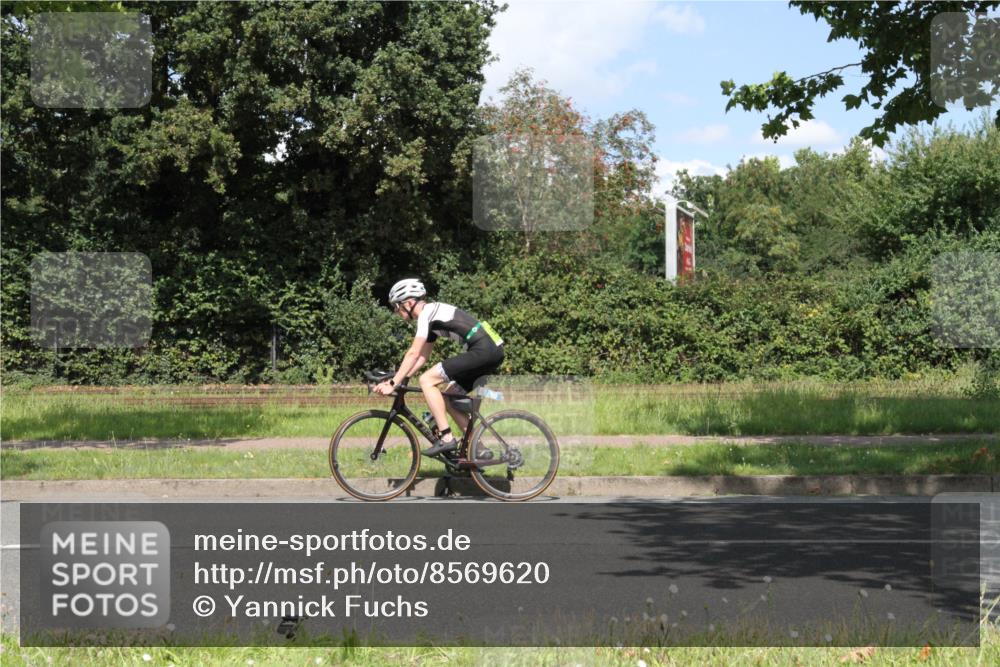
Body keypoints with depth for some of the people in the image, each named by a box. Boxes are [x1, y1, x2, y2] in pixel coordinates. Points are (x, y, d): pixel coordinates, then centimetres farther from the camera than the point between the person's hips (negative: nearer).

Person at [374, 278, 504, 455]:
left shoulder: (427, 312, -5)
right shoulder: (432, 314, 23)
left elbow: (413, 354, -11)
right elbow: (422, 357, 24)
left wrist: (393, 383, -9)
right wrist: (394, 380, 18)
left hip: (483, 350, -10)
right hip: (493, 350, 10)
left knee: (426, 380, -10)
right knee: (450, 396, 16)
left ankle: (447, 439, -11)